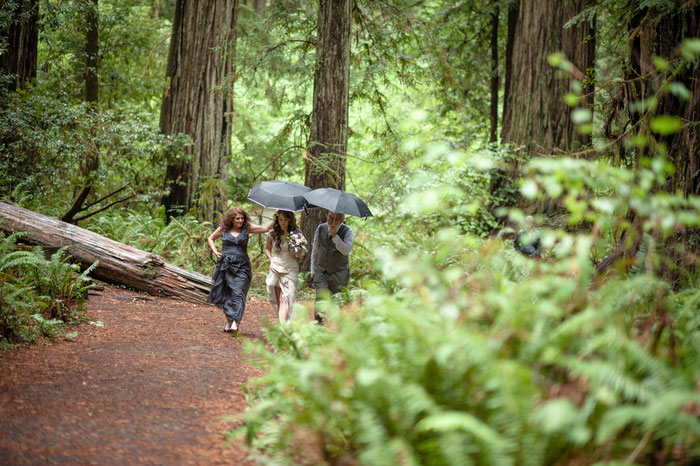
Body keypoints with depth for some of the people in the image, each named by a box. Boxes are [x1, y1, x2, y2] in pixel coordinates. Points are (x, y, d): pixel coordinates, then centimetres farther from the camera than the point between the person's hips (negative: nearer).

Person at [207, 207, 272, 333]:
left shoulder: (247, 228, 5)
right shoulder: (223, 229, 7)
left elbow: (265, 228, -2)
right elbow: (211, 239, 22)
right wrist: (215, 252, 8)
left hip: (241, 266, -2)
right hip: (225, 264, 2)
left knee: (238, 293, -14)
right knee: (224, 294, 3)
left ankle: (235, 322, -23)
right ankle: (229, 319, 20)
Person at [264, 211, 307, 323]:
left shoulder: (296, 235, -3)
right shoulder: (273, 234, 5)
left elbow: (300, 256, -3)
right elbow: (267, 249, 21)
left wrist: (298, 245, -22)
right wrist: (271, 260, 4)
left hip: (290, 270, -3)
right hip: (276, 269, 3)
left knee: (285, 299, -16)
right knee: (279, 300, 4)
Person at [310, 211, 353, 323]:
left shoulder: (347, 231, -5)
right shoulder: (321, 228, 4)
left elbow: (346, 250, -19)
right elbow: (315, 250, 14)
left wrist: (335, 236, -28)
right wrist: (313, 269, 14)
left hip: (339, 272, -1)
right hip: (321, 270, 1)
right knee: (321, 297, -15)